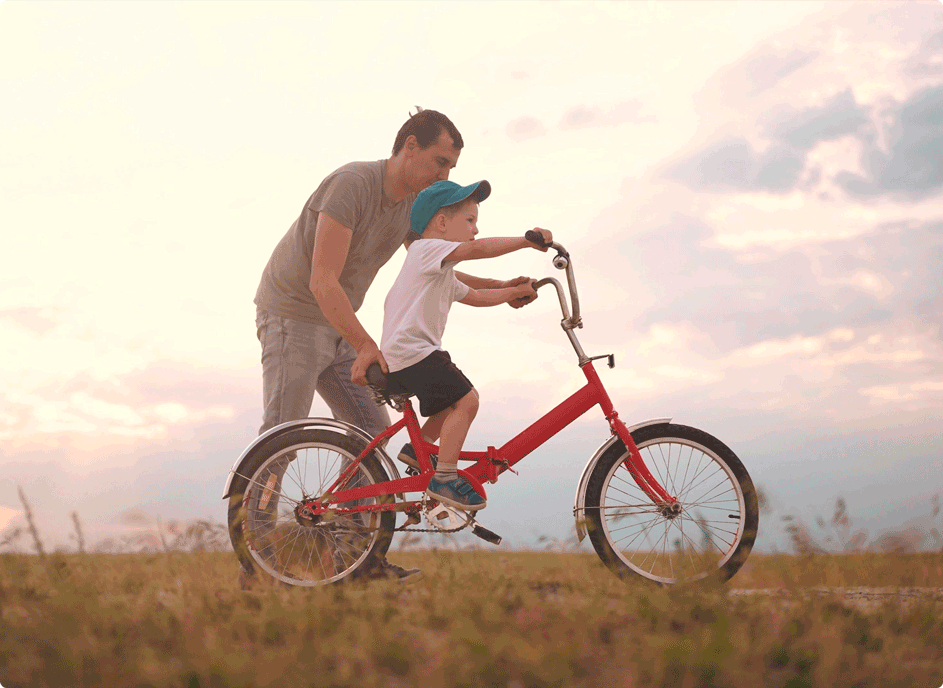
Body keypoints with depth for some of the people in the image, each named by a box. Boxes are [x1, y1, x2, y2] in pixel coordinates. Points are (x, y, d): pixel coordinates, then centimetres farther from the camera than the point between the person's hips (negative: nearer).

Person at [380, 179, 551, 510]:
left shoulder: (440, 270, 26)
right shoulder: (428, 249, -9)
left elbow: (474, 296, 29)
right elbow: (478, 249, -23)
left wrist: (515, 291, 23)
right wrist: (526, 241, -22)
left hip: (399, 357, 11)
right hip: (410, 350, -11)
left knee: (458, 399, 19)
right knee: (465, 399, -17)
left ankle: (417, 448, 25)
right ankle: (443, 478, -15)